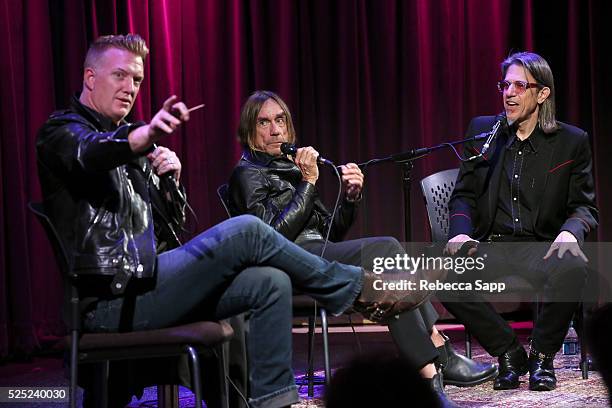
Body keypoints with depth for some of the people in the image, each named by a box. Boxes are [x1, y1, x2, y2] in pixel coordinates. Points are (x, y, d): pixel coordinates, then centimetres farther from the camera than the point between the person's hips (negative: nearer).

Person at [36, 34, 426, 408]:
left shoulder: (129, 145, 25)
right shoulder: (65, 131, -1)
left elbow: (170, 229, 21)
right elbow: (92, 153, -30)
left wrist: (170, 182, -1)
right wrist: (148, 133, -50)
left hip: (144, 286, 9)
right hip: (112, 299, -9)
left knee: (271, 283, -8)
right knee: (246, 232, -18)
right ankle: (360, 289, -3)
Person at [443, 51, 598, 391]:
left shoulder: (571, 141, 7)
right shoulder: (481, 131, 12)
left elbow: (584, 207, 5)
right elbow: (464, 195, 11)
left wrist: (570, 232, -19)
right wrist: (461, 233, -11)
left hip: (542, 248, -2)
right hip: (490, 246, 2)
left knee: (573, 268, -36)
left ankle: (542, 356, -11)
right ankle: (509, 352, -10)